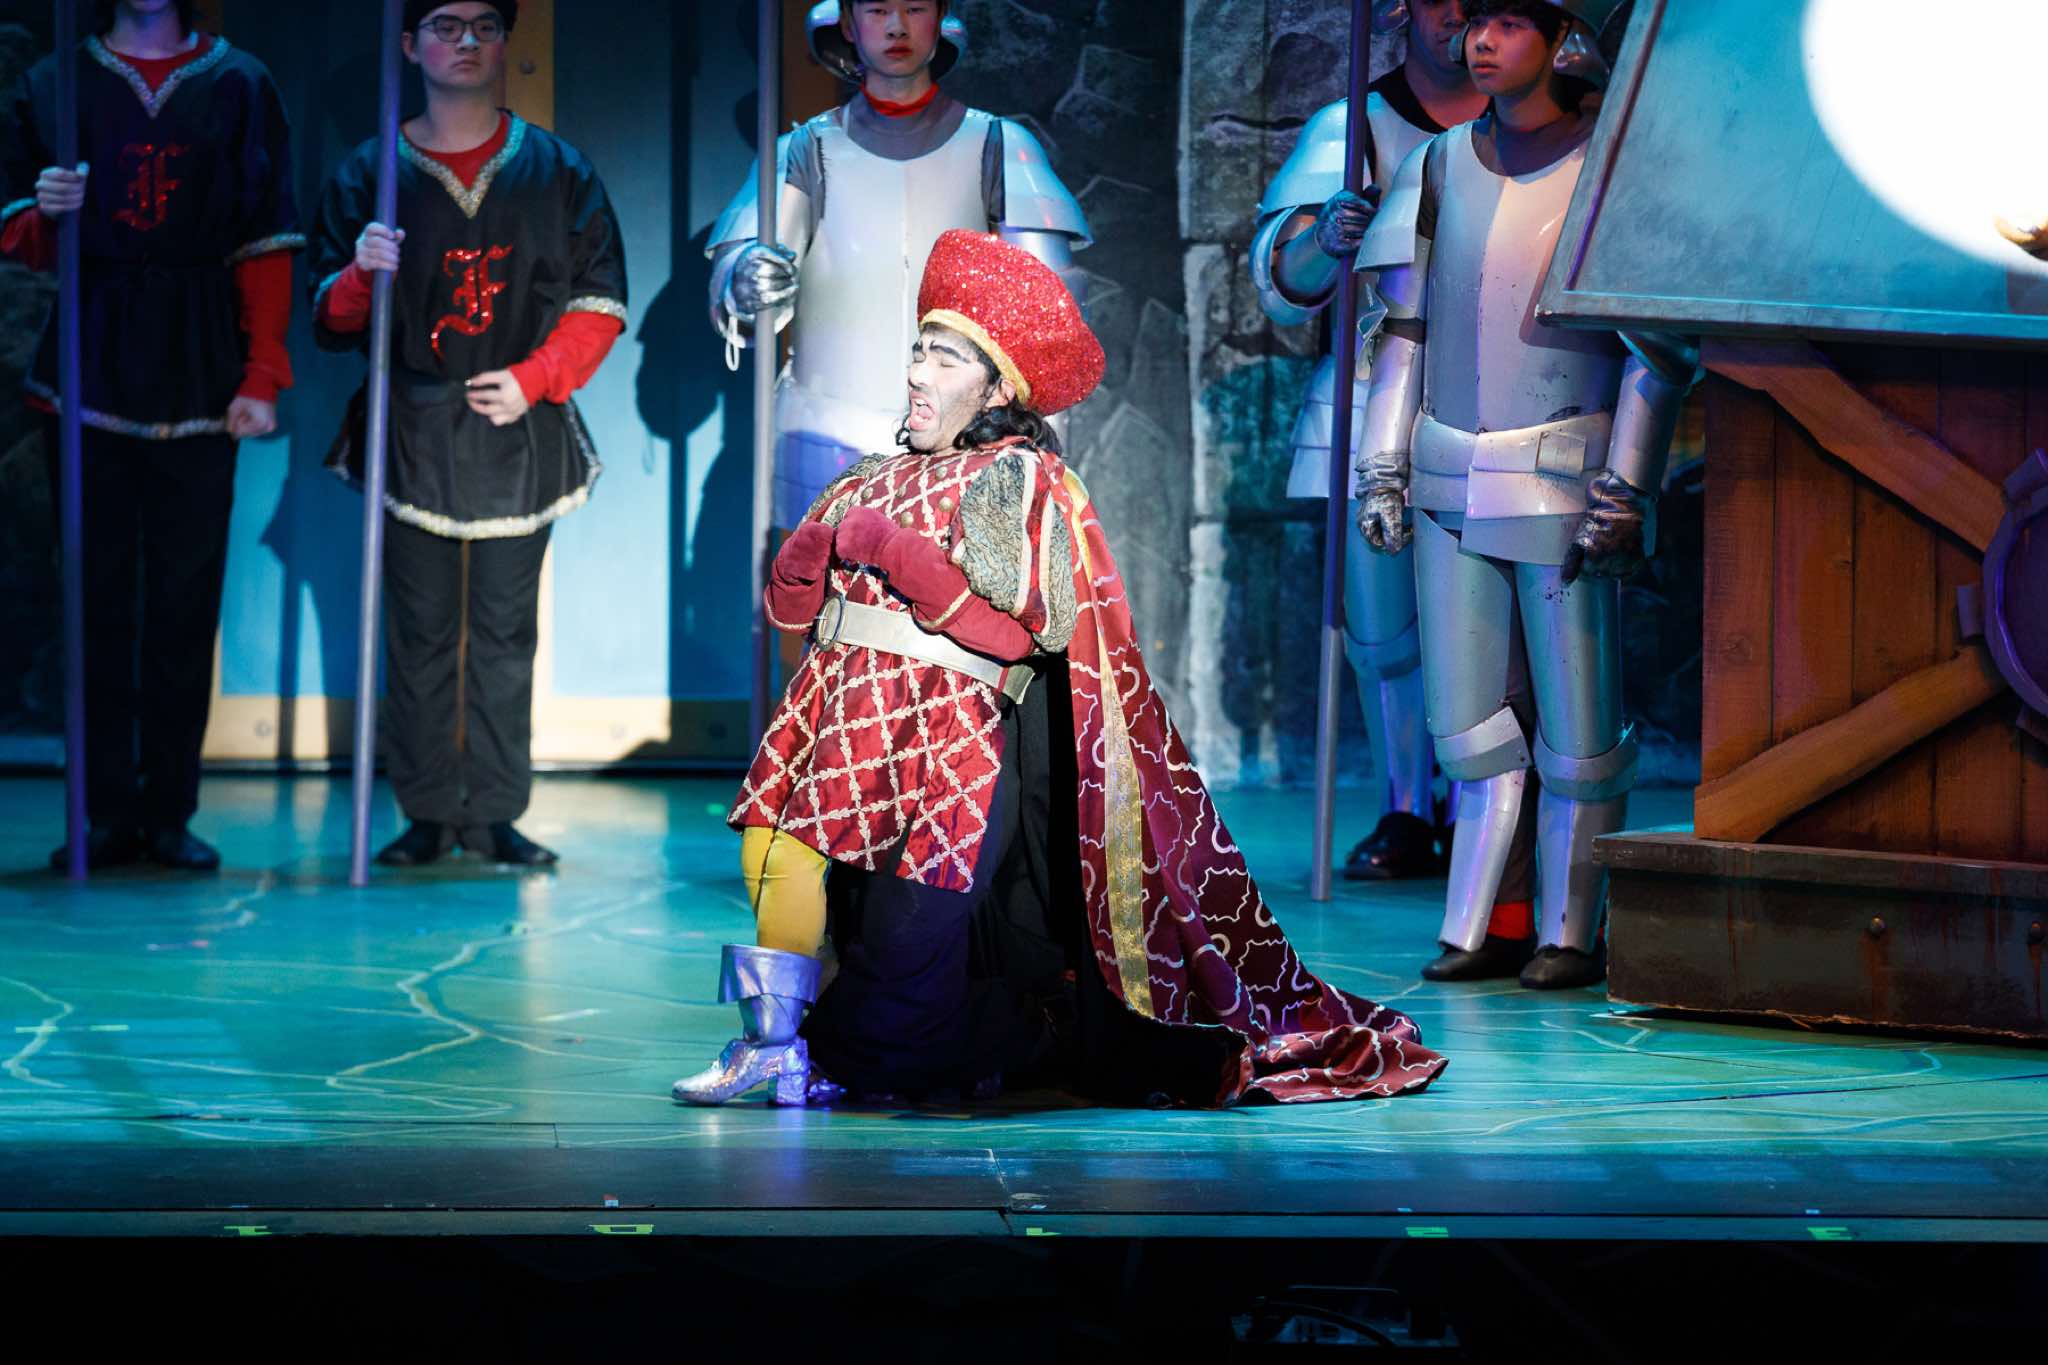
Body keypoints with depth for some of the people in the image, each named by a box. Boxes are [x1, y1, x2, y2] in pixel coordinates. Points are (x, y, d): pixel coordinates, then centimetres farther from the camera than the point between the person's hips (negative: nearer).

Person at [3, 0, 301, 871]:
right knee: (97, 593, -1)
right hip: (88, 370, 1)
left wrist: (262, 375, -4)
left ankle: (170, 810, 4)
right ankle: (106, 810, 3)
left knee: (187, 595, -1)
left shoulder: (237, 86, 9)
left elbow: (265, 242, 4)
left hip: (197, 375, 0)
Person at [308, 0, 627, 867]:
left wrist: (534, 377, -7)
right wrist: (362, 275, -16)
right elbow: (332, 321, 6)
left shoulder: (557, 172, 7)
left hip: (518, 435, 0)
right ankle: (427, 813, 5)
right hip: (412, 434, 0)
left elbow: (600, 300, 6)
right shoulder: (369, 173, 6)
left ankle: (495, 813, 6)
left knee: (504, 631, 2)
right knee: (421, 630, 0)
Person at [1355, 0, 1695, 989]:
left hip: (1563, 485, -5)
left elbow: (1663, 349, -5)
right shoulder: (1443, 168, 11)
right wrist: (1382, 468, 10)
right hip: (1454, 486, 5)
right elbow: (1405, 327, 16)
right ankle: (1474, 929, 13)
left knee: (1577, 730, -1)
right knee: (1467, 721, 6)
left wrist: (1625, 491, -11)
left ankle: (1570, 936, 8)